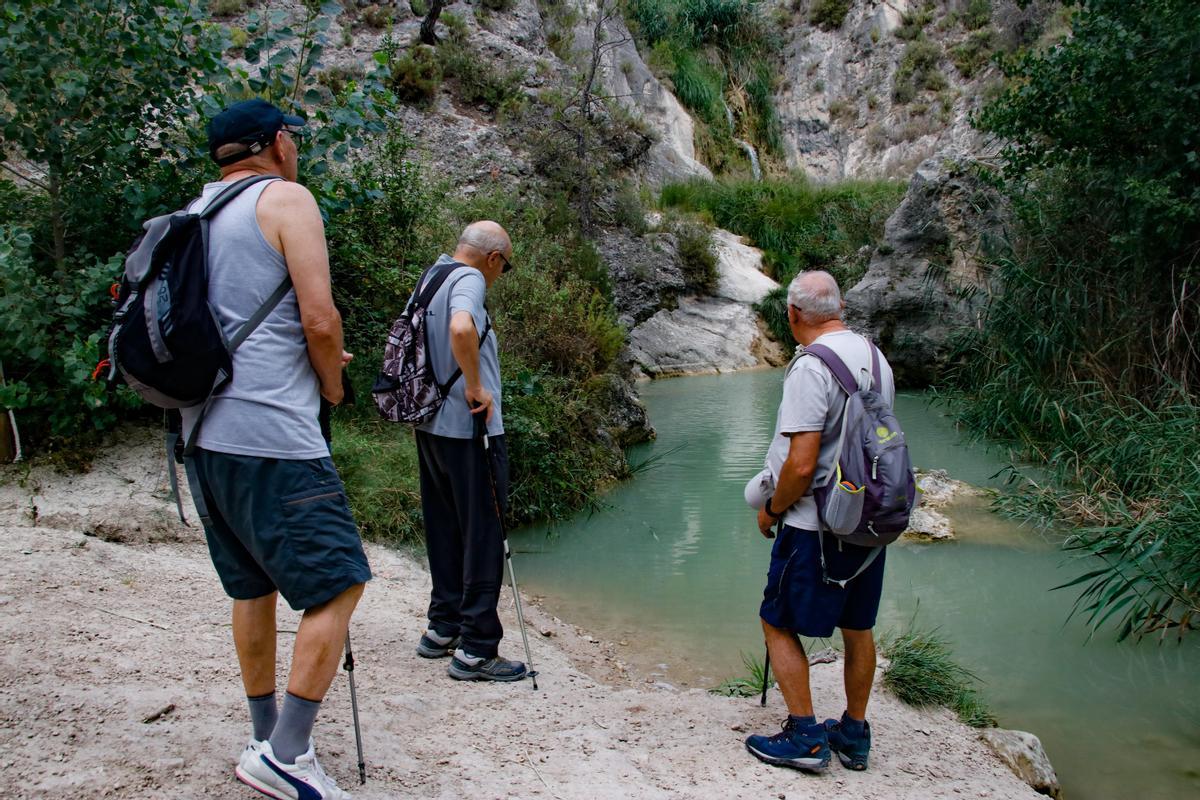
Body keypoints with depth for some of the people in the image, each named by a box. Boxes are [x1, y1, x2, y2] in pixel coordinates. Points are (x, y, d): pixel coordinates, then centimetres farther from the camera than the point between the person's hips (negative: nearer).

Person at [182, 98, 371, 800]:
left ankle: (266, 738, 27)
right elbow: (319, 318, -13)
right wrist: (332, 383, 5)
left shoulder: (194, 214, 18)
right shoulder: (286, 199, -4)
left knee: (253, 588, 18)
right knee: (339, 585, -3)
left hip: (205, 432, 9)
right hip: (271, 434, -9)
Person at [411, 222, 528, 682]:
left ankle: (442, 629, 27)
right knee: (482, 538, -2)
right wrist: (476, 386, -21)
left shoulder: (431, 277, 14)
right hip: (467, 429, -9)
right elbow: (461, 329, -33)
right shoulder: (469, 279, -13)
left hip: (430, 425, 9)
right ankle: (476, 650, 2)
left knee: (446, 532, 17)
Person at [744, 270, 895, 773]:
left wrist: (772, 510, -6)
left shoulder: (811, 367, -20)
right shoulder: (876, 359, 6)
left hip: (817, 524, -8)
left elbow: (801, 466, -24)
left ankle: (805, 736, 10)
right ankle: (854, 734, 30)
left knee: (779, 623, 7)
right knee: (858, 628, 18)